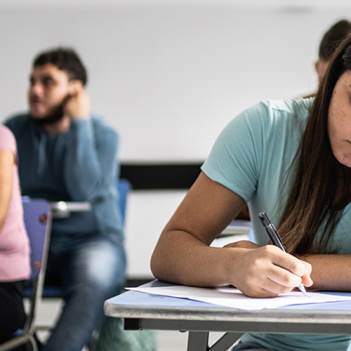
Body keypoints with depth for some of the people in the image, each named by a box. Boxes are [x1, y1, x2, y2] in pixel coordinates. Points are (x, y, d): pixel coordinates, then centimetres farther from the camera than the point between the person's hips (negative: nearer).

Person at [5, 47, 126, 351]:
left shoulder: (102, 135, -2)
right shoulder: (15, 130, 8)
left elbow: (85, 192, -19)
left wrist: (80, 123, -14)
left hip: (91, 240, -3)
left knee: (94, 283, -36)